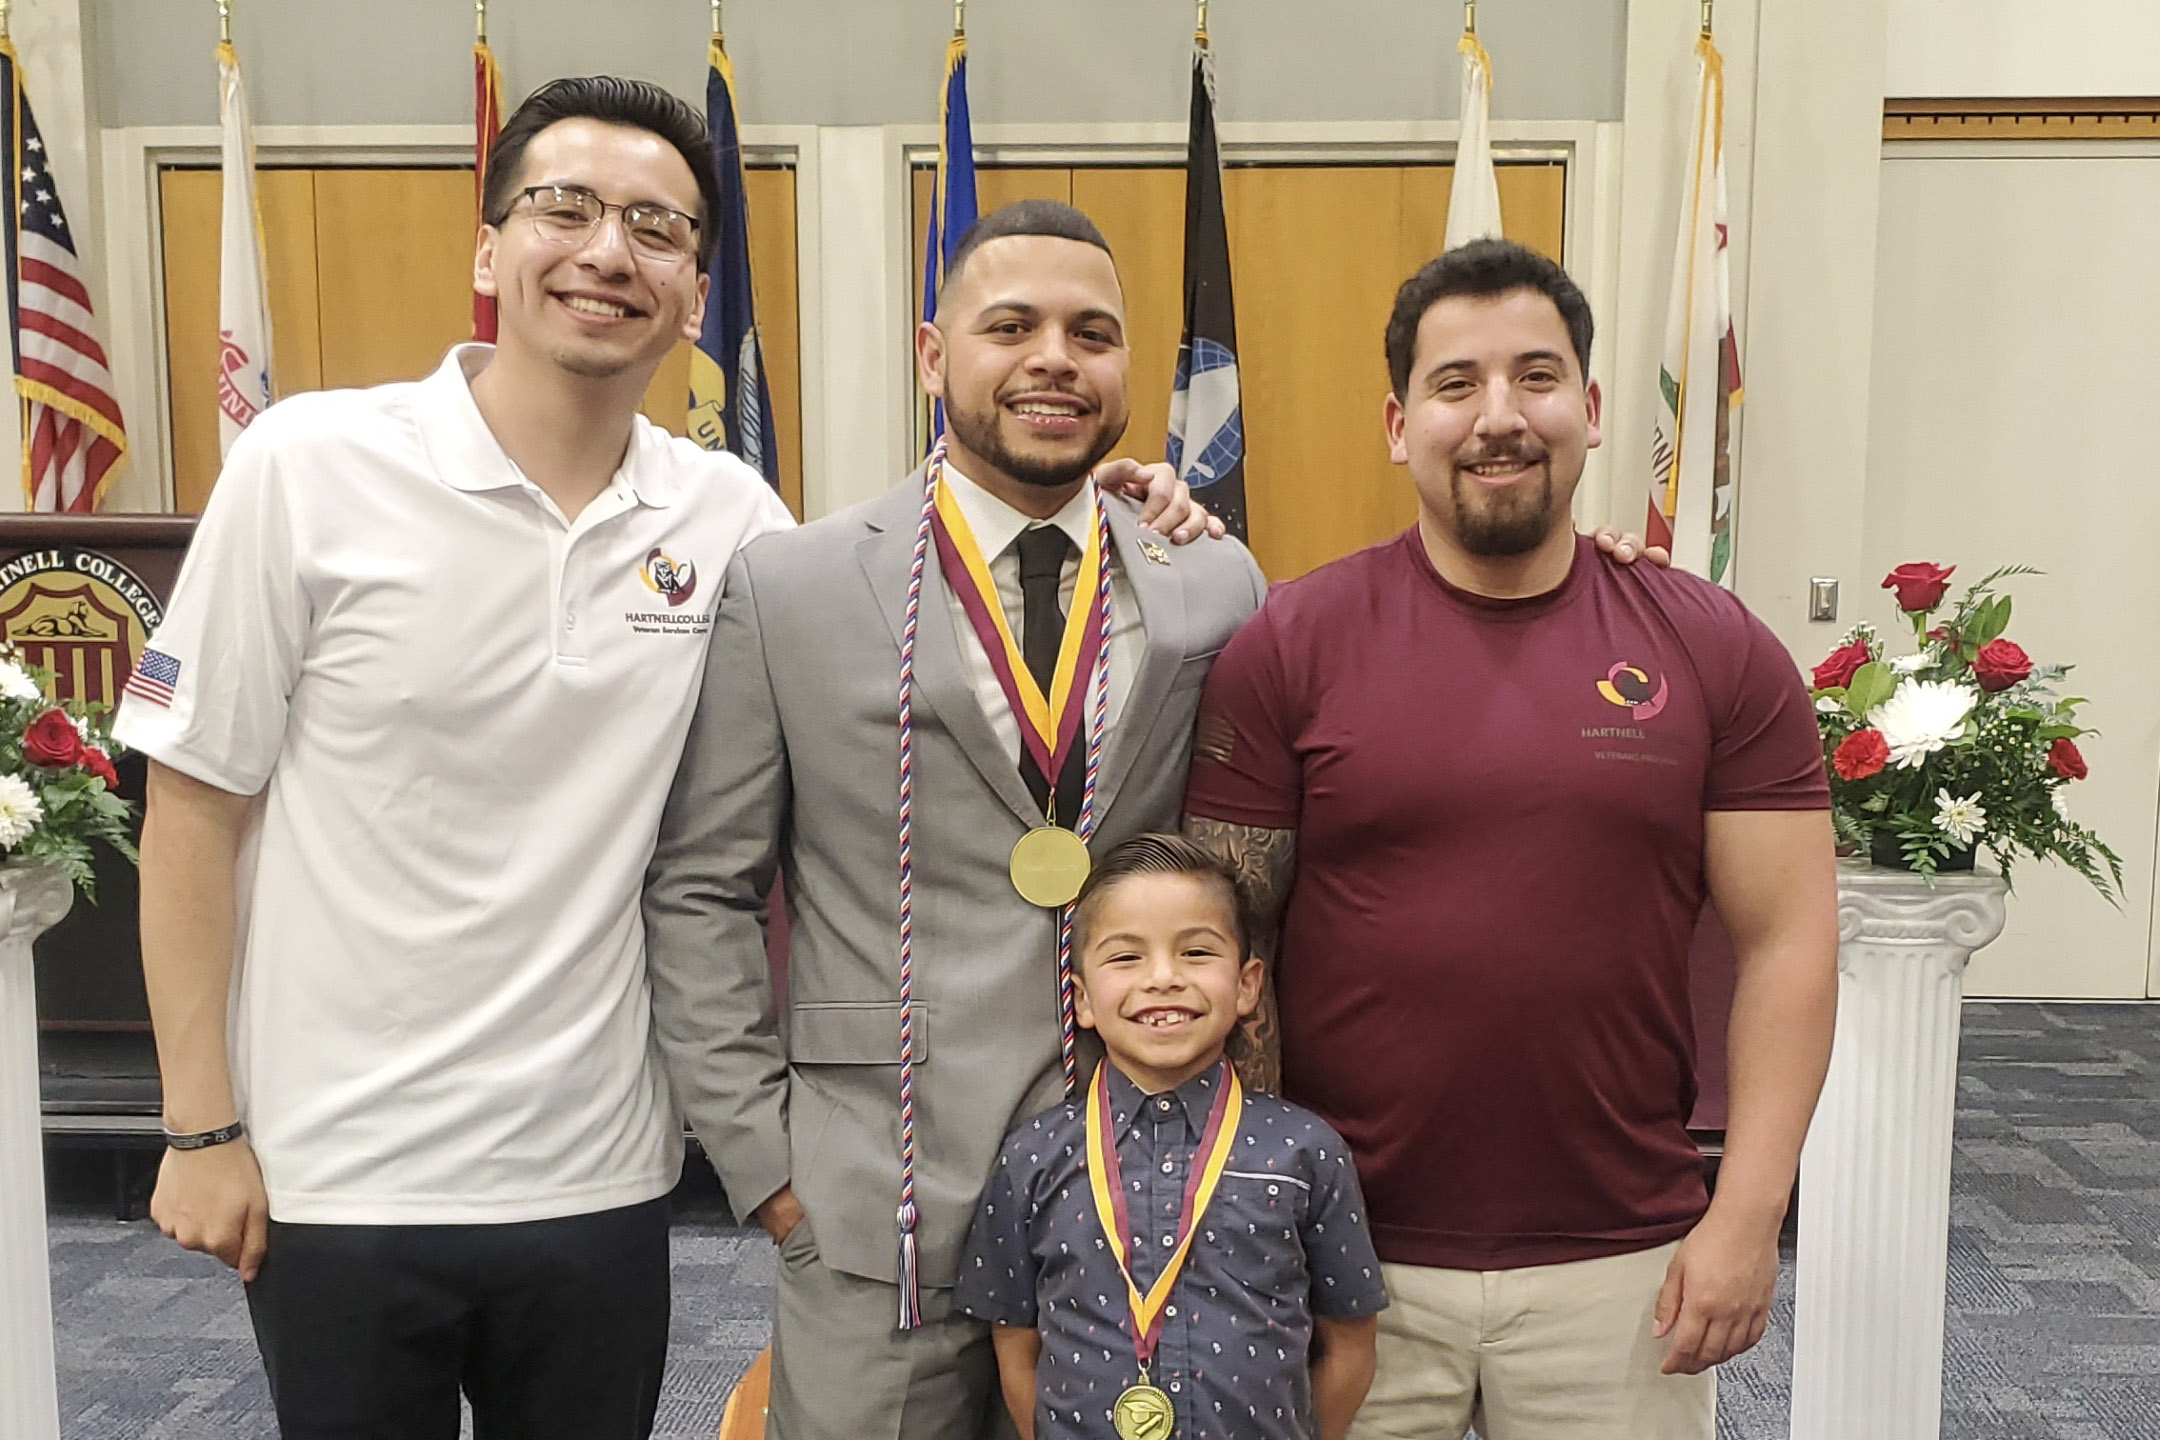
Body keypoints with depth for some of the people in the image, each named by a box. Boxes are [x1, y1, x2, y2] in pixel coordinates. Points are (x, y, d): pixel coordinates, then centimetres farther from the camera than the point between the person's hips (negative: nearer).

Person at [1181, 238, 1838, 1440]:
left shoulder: (1716, 651, -1)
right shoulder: (1289, 645, -6)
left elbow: (1788, 939, 0)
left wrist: (1748, 1214, -6)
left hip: (1622, 1266, 1)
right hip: (1348, 1254, -1)